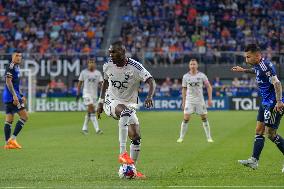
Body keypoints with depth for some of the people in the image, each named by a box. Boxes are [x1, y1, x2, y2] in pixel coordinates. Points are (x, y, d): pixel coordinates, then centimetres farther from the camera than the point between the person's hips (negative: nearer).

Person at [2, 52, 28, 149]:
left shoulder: (16, 67, 19)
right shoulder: (11, 66, -11)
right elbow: (8, 81, -19)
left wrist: (21, 96, 26)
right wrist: (14, 95, -25)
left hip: (11, 97, 10)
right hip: (11, 96, -10)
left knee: (9, 120, 8)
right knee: (24, 116, -10)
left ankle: (8, 143, 8)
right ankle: (12, 138, -10)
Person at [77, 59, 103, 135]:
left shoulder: (98, 73, 6)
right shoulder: (84, 72, 0)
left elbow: (101, 84, 3)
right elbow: (79, 84, 6)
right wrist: (78, 94, 2)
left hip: (94, 94, 4)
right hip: (86, 94, -4)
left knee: (89, 112, 10)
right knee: (92, 110, -16)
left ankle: (84, 128, 22)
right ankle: (97, 129, -22)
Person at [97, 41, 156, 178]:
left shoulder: (135, 67, -16)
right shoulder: (108, 66, -4)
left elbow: (151, 82, -23)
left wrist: (150, 96, -42)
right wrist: (101, 101, 13)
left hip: (130, 104, 1)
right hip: (112, 102, -1)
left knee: (136, 137, -6)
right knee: (125, 112, -36)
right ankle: (122, 153, -41)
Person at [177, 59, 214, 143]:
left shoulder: (202, 75, -2)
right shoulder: (185, 76, 2)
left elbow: (209, 87, 3)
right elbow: (184, 89, 10)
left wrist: (210, 99, -4)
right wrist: (183, 102, 7)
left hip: (200, 100, 0)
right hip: (189, 100, 0)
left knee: (204, 118, 2)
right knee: (186, 119, -6)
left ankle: (209, 137, 11)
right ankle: (181, 137, 2)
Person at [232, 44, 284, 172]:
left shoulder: (265, 66, -21)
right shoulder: (258, 66, 9)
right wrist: (244, 70, 38)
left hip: (273, 104, -10)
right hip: (266, 103, 10)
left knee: (271, 133, -7)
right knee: (259, 131, 8)